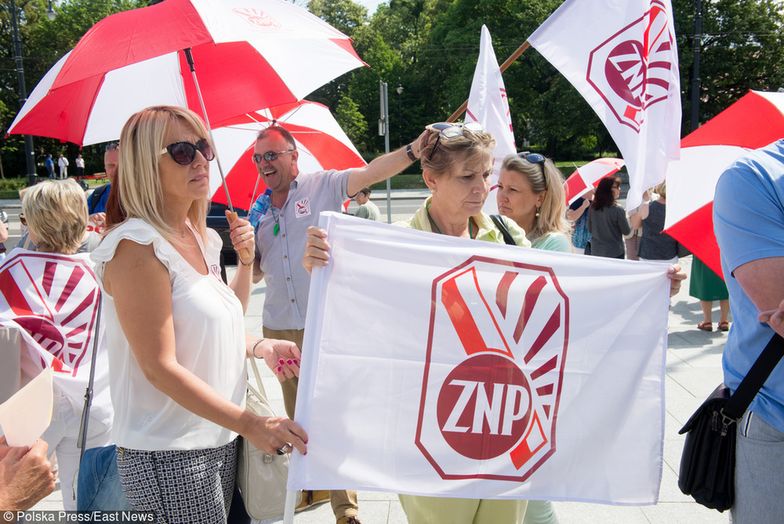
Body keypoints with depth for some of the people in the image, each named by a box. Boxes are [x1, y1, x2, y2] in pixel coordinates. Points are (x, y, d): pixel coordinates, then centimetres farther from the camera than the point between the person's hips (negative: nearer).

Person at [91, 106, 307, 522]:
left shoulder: (201, 238, 7)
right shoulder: (138, 246, -17)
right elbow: (160, 367, -21)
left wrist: (245, 262, 0)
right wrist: (251, 424, -23)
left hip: (220, 440, 8)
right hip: (170, 455, -8)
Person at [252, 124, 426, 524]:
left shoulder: (323, 185, -3)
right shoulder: (259, 210, 12)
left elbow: (371, 172, -18)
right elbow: (255, 273, 17)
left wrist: (415, 148, -34)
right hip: (278, 327, 6)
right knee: (297, 416, 17)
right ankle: (311, 485, 36)